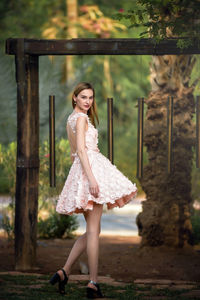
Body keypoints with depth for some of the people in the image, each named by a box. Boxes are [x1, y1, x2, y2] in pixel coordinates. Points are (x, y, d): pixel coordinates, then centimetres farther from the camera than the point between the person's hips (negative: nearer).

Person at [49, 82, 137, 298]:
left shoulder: (71, 119, 21)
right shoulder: (82, 118, -7)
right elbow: (81, 150, -17)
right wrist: (91, 178, -25)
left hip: (78, 169, 9)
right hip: (91, 166, -9)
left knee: (92, 230, 13)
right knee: (93, 230, -9)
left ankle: (64, 272, 7)